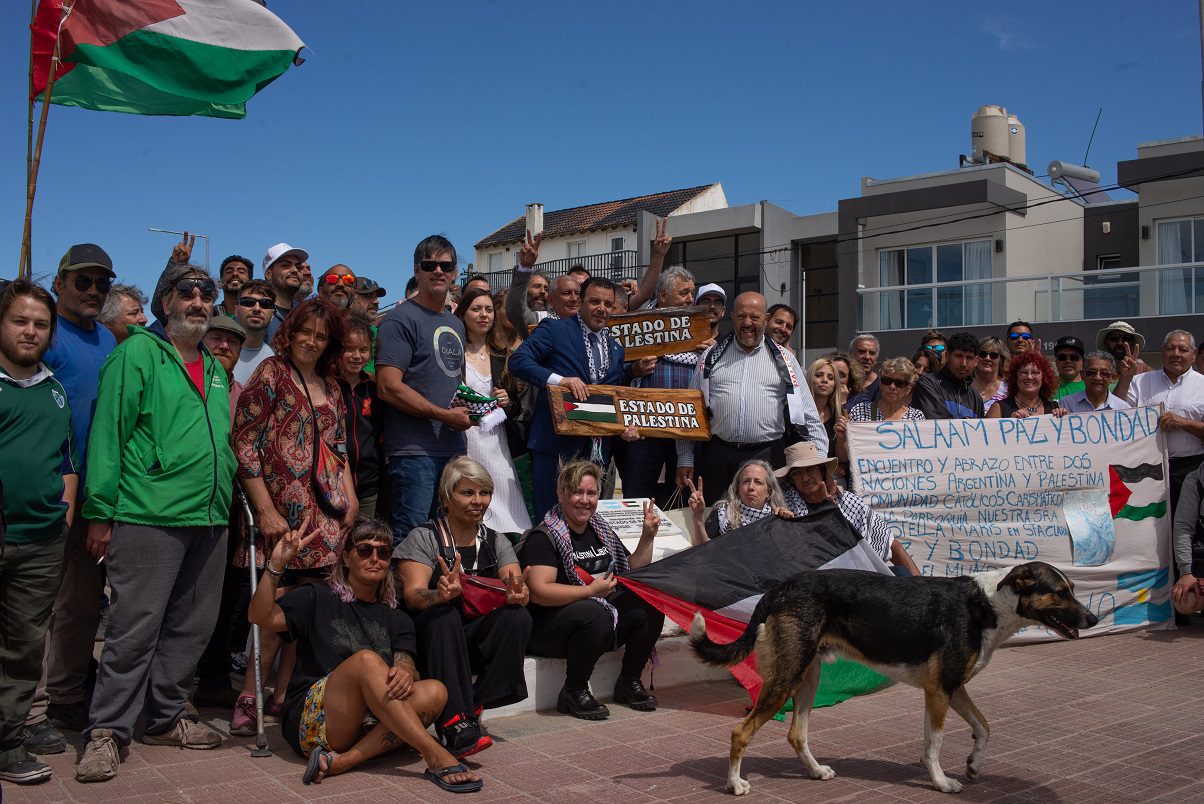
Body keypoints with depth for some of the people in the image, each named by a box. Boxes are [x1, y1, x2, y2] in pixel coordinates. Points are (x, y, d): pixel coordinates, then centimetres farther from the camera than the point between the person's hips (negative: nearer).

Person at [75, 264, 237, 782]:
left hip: (209, 519, 7)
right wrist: (100, 511, -11)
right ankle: (108, 731, 6)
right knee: (135, 627, -5)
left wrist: (225, 500, 17)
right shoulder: (138, 353, -3)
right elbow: (108, 433, -8)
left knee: (191, 626, 12)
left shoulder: (215, 369, 19)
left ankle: (165, 718, 25)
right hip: (149, 516, -7)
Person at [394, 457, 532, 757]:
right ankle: (454, 724, -39)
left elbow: (518, 588, -3)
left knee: (518, 616, -23)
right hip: (429, 639, -3)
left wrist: (517, 593, -29)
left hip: (479, 640, 4)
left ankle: (473, 710, -21)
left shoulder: (496, 541, 10)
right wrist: (441, 594, -40)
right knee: (444, 615, -35)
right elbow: (412, 595, -17)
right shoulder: (424, 538, -3)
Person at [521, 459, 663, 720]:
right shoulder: (543, 537, -10)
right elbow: (539, 592, -22)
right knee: (595, 613, -36)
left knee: (650, 603, -15)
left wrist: (647, 537, 9)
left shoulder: (601, 530, 14)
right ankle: (573, 692, -16)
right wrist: (591, 591, -24)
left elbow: (633, 572, 23)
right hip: (550, 628, -7)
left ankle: (629, 681, 1)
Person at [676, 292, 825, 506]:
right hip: (718, 456, 1)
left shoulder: (784, 359, 10)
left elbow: (809, 415, 10)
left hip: (768, 456, -1)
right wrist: (685, 459, 6)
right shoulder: (712, 356, 11)